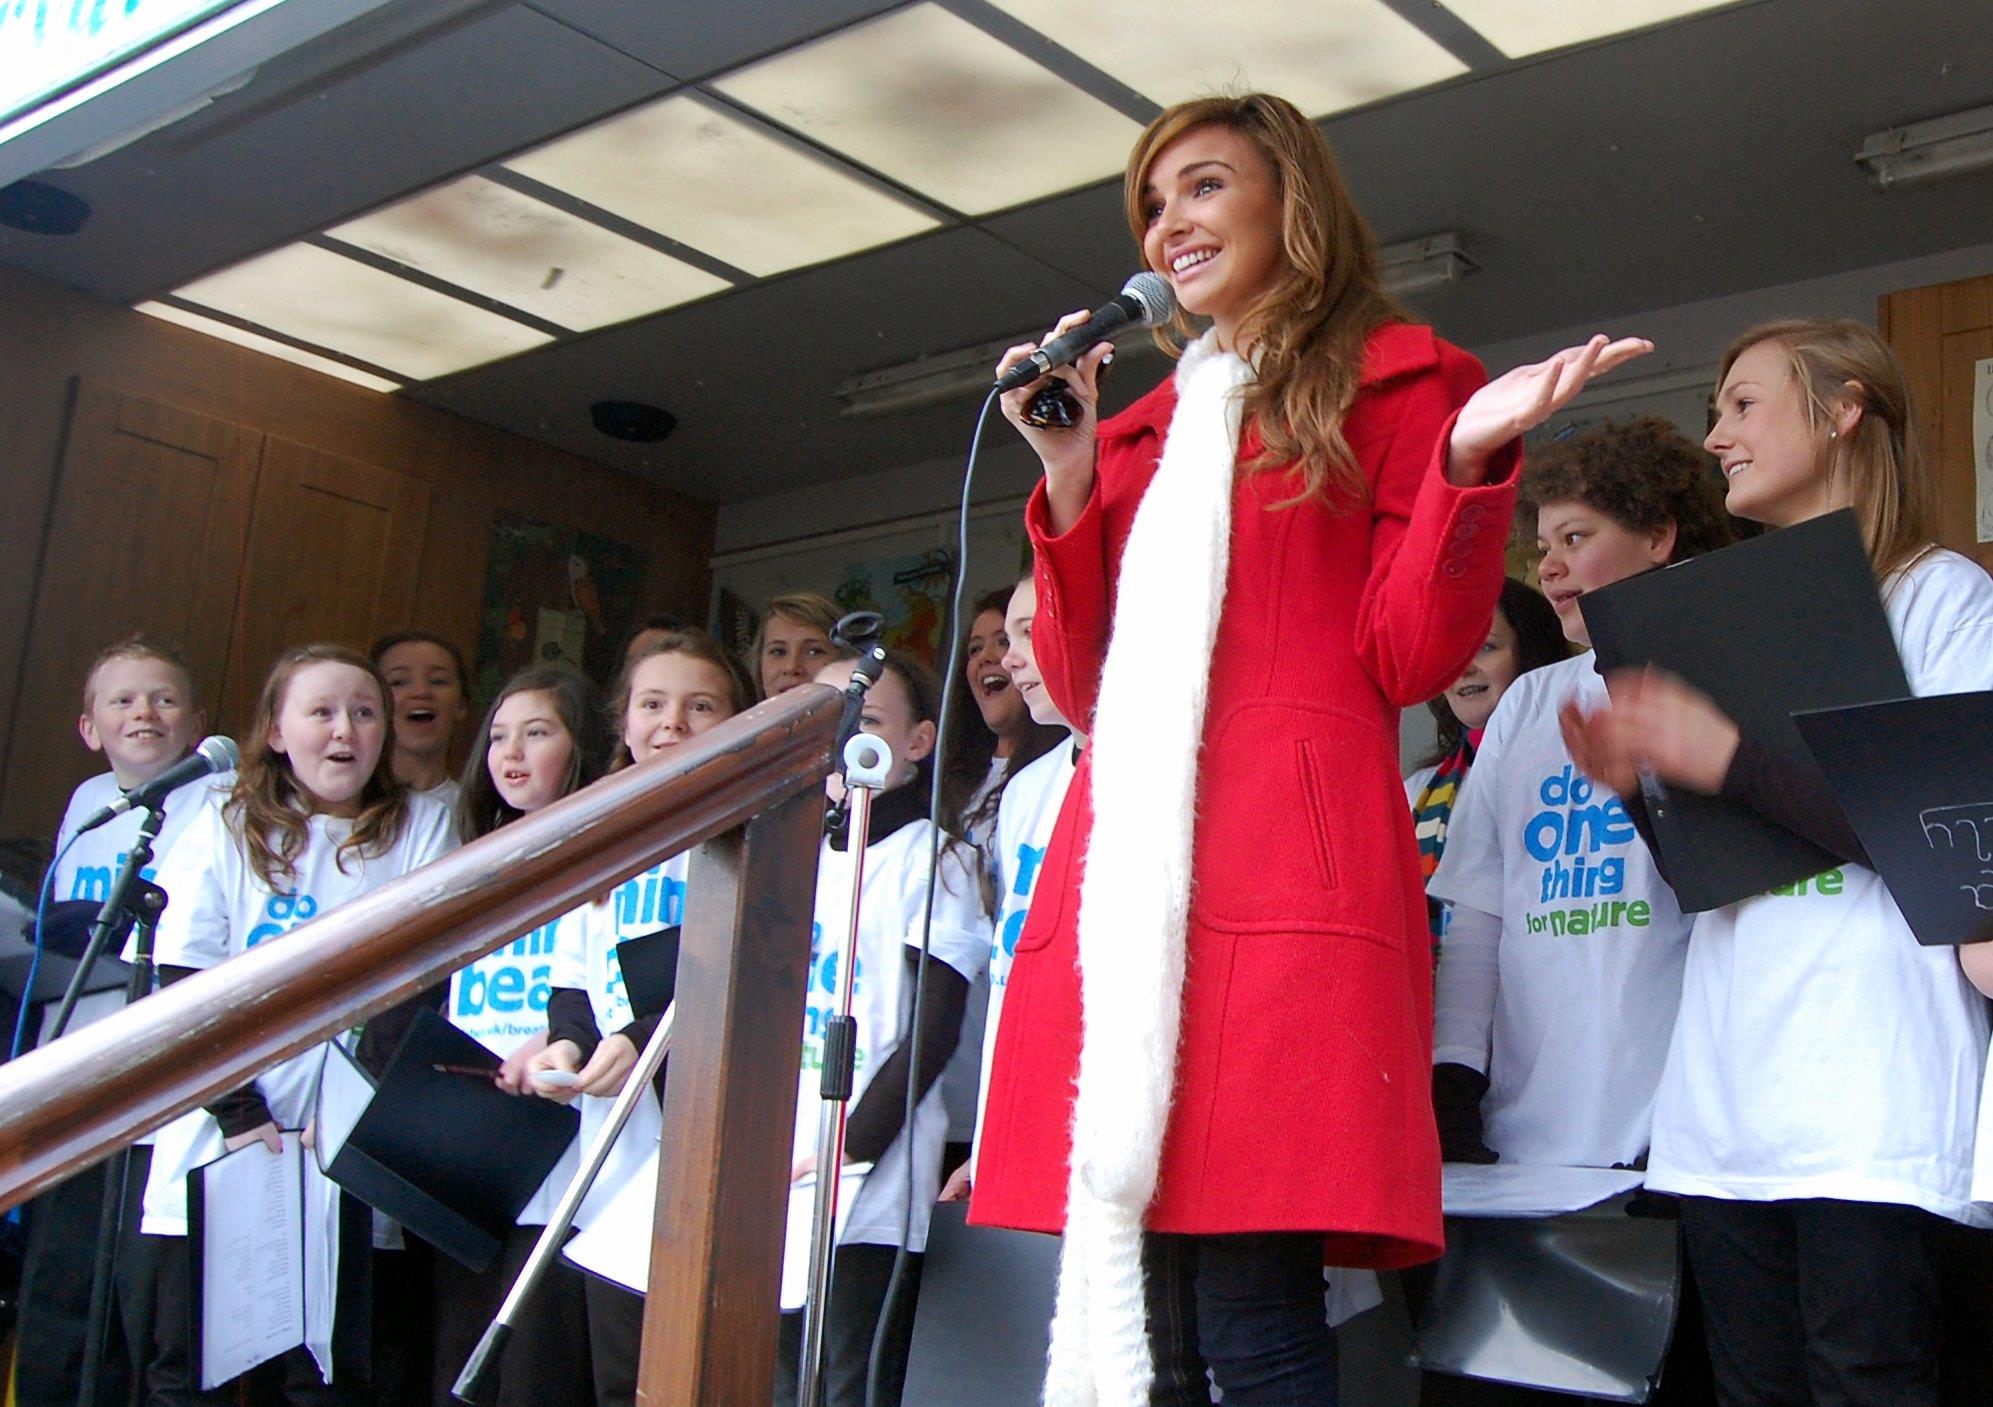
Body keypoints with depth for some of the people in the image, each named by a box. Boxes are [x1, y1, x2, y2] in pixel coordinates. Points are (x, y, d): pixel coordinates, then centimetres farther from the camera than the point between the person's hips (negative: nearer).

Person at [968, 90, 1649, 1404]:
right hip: (1119, 863, 6)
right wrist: (1069, 474, 12)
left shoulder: (1392, 382, 10)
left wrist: (1468, 460, -13)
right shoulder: (1149, 427, 26)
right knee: (1134, 1295, 0)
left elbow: (1411, 658, 0)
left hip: (1287, 862, -5)